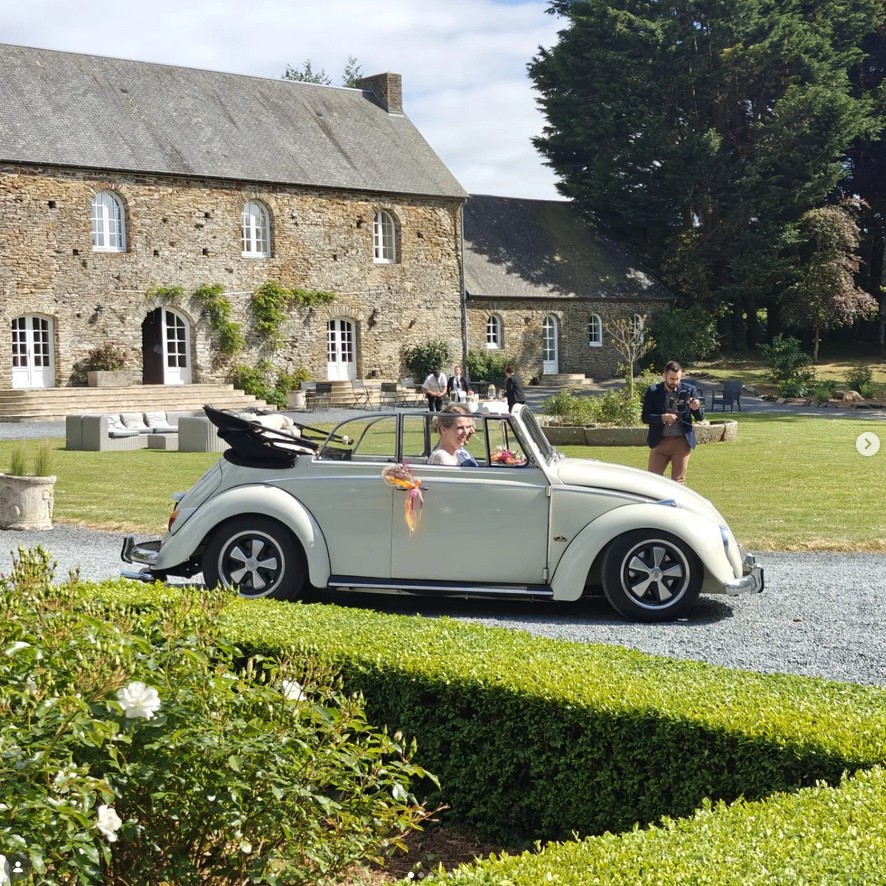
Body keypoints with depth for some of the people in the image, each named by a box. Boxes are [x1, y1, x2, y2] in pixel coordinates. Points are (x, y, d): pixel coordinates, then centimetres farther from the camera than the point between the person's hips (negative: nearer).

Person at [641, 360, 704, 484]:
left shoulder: (689, 390, 2)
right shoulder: (653, 391, 0)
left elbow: (700, 417, 2)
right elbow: (645, 417, -4)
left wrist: (696, 408, -20)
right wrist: (663, 417, -21)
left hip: (682, 442, 0)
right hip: (660, 442, 0)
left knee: (678, 481, 5)